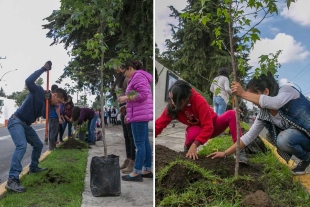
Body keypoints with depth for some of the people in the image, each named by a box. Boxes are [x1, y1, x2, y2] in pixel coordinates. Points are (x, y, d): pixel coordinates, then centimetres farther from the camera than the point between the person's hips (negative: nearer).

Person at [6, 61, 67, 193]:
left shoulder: (49, 104, 8)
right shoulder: (38, 92, -13)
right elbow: (29, 81, -32)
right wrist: (43, 69, -28)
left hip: (26, 125, 9)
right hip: (16, 121, -9)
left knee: (38, 145, 19)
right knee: (22, 146, -28)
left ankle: (33, 167, 40)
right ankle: (12, 180, -32)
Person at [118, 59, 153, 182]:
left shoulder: (138, 76, -8)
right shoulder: (139, 77, 23)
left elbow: (143, 95, -20)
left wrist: (126, 97, -13)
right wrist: (129, 114, 20)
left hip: (140, 115, -10)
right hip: (142, 114, 10)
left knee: (139, 144, -7)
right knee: (145, 143, 10)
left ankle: (136, 173, -2)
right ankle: (147, 170, 15)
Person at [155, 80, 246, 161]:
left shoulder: (199, 102, -34)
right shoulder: (172, 107, -23)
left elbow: (208, 127, -35)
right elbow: (159, 124, -21)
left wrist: (195, 145, -43)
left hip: (213, 126, -1)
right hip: (197, 128, 1)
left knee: (232, 114, -30)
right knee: (193, 133, -39)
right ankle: (187, 146, -3)